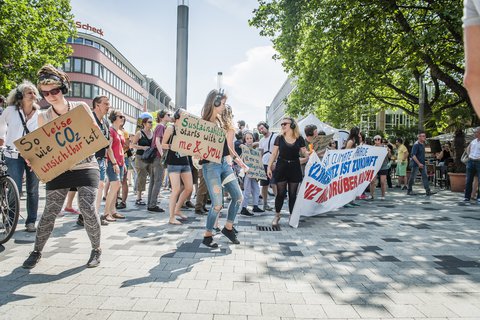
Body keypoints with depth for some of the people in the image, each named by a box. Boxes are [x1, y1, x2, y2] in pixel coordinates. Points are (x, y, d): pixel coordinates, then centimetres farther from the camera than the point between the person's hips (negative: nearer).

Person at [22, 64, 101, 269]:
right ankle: (37, 251, 26)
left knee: (88, 210, -9)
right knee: (49, 213, 4)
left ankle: (96, 250, 11)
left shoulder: (80, 108, 1)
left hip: (85, 167, -2)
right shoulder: (43, 117, 7)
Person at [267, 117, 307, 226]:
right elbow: (274, 154, 4)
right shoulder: (279, 138, 3)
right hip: (281, 167, 0)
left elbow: (304, 153, 6)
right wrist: (269, 167, -1)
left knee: (293, 194, 5)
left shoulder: (299, 139, 3)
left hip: (295, 168, 0)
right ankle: (277, 216, 19)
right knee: (280, 193, 1)